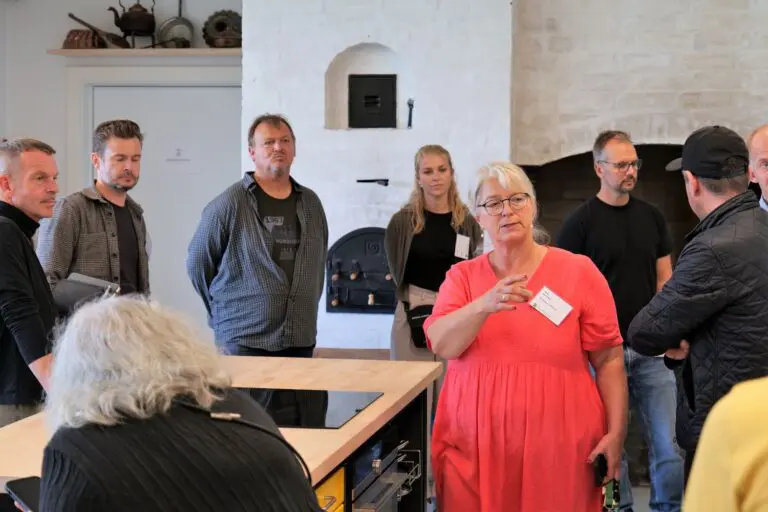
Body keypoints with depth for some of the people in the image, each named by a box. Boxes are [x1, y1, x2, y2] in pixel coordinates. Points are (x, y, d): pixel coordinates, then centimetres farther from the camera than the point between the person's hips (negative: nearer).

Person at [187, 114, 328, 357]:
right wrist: (224, 309, 4)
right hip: (244, 340, -5)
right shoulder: (228, 204, -7)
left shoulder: (311, 203, 10)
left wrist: (309, 305, 15)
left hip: (301, 340, 5)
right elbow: (198, 263, -1)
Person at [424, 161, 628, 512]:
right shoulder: (462, 277, 7)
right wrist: (485, 305, -25)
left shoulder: (579, 271, 1)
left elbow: (608, 359, 0)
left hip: (558, 445, -1)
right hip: (474, 446, 2)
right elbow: (440, 344, -9)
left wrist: (616, 433, -6)